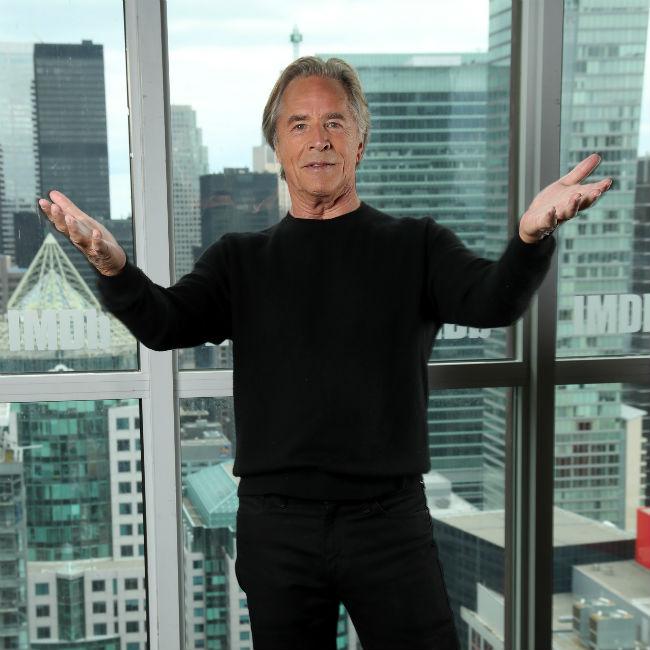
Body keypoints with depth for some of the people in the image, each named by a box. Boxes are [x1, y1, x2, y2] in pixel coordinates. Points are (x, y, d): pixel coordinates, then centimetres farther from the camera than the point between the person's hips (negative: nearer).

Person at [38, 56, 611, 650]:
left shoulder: (414, 246, 4)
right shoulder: (241, 259, 8)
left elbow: (493, 300, -13)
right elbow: (162, 324, -6)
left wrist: (531, 234, -36)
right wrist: (112, 264, -29)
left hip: (390, 518, -1)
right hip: (275, 526, 2)